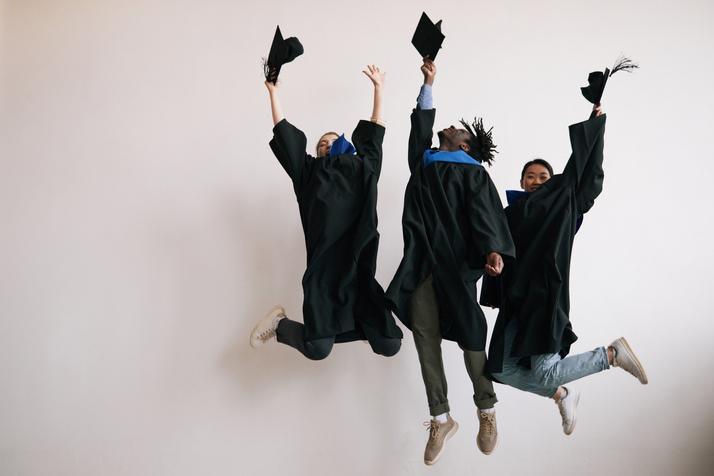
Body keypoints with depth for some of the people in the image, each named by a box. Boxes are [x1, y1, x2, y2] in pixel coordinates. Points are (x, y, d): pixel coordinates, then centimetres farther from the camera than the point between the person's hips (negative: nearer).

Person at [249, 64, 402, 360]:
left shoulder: (362, 169, 17)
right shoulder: (310, 172, 12)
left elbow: (373, 135, 21)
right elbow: (285, 135, 8)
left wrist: (378, 89, 22)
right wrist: (273, 91, 7)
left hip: (359, 273, 3)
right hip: (324, 274, -2)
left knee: (390, 347, -1)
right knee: (318, 350, -10)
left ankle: (359, 323, 31)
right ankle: (280, 324, 20)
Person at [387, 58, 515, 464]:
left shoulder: (473, 172, 6)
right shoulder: (423, 161, 21)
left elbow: (484, 212, -9)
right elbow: (422, 122, 33)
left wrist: (493, 249, -25)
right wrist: (429, 83, 34)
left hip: (457, 265, -4)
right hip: (420, 264, 5)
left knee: (470, 339, -2)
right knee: (426, 343, 3)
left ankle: (487, 412, 19)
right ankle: (441, 420, 15)